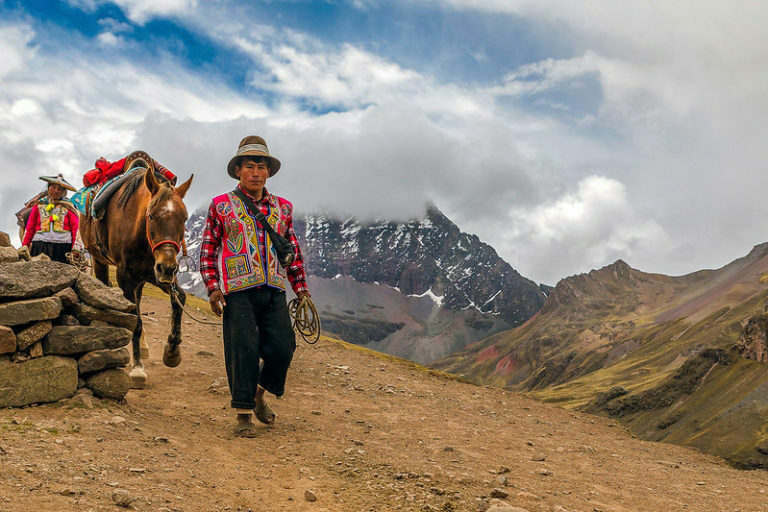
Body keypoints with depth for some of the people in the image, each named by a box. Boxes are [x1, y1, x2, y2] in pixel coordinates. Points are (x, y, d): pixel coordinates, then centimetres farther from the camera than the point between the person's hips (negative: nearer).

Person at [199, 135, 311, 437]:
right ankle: (243, 415, 10)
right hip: (238, 292, -3)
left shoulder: (283, 208, 14)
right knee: (243, 351, -4)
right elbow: (207, 249, 6)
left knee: (283, 347, -3)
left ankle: (260, 394, 25)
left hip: (274, 291, 3)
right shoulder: (221, 206, 6)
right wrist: (213, 288, -5)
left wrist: (301, 288, 13)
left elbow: (293, 251, 20)